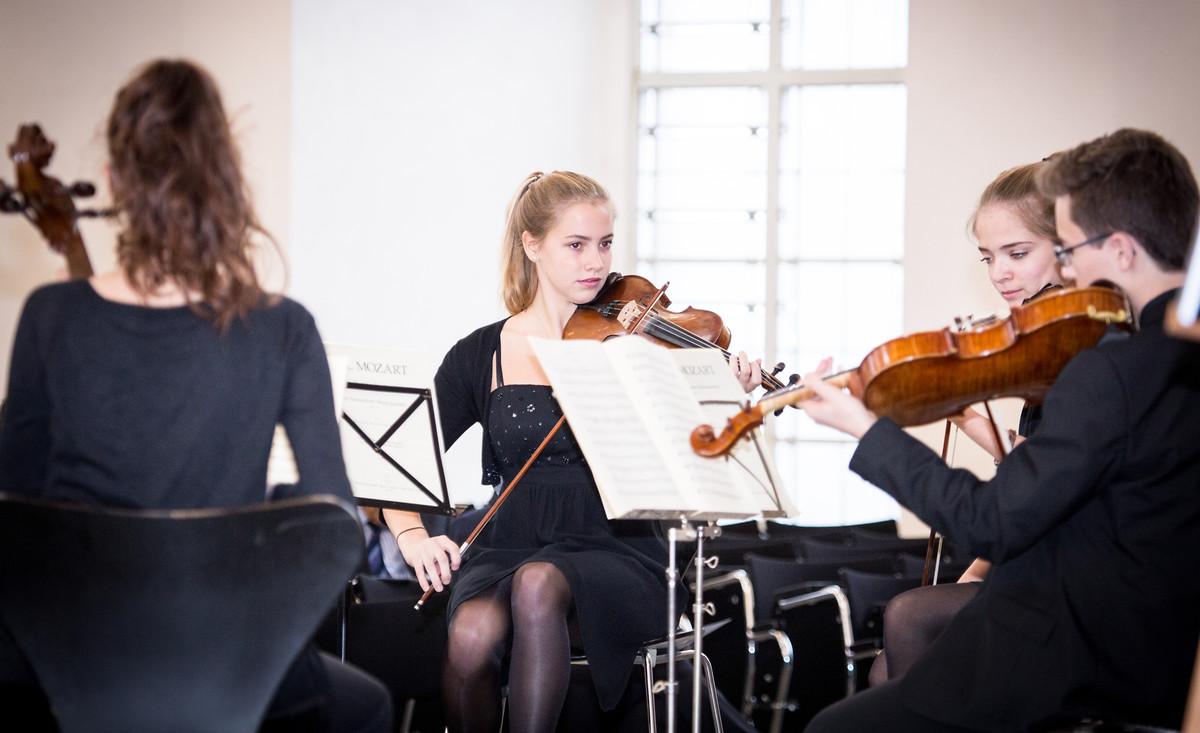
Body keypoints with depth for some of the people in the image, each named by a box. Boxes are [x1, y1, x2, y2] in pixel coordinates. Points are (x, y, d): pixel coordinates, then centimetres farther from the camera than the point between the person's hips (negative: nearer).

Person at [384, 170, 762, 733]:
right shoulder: (482, 355, 7)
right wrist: (413, 536, -10)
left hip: (616, 554, -1)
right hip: (507, 552, 1)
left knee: (538, 584, -35)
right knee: (473, 634, -32)